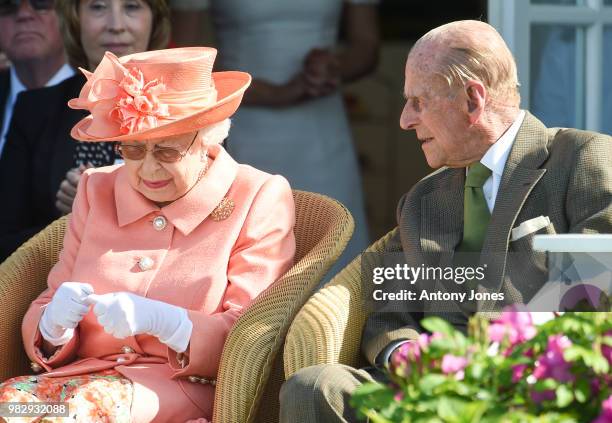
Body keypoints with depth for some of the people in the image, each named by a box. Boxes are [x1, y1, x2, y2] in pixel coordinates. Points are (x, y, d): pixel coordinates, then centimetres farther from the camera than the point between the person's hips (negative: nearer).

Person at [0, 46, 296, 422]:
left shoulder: (260, 199, 4)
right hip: (84, 375, 4)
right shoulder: (97, 191, 16)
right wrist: (55, 324, -12)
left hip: (185, 390, -3)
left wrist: (159, 321, -21)